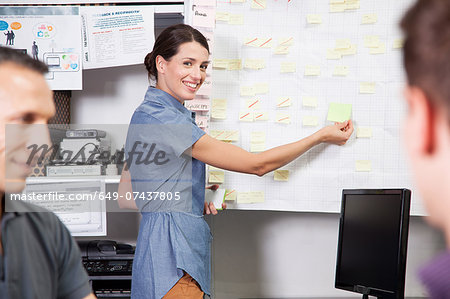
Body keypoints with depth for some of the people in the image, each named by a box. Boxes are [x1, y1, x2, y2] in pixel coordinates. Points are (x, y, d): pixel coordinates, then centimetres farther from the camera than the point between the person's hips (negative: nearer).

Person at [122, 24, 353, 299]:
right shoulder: (160, 119, -18)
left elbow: (127, 193, 17)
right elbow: (257, 165, -16)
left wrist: (195, 199, 8)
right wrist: (321, 137, -7)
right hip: (172, 260, -10)